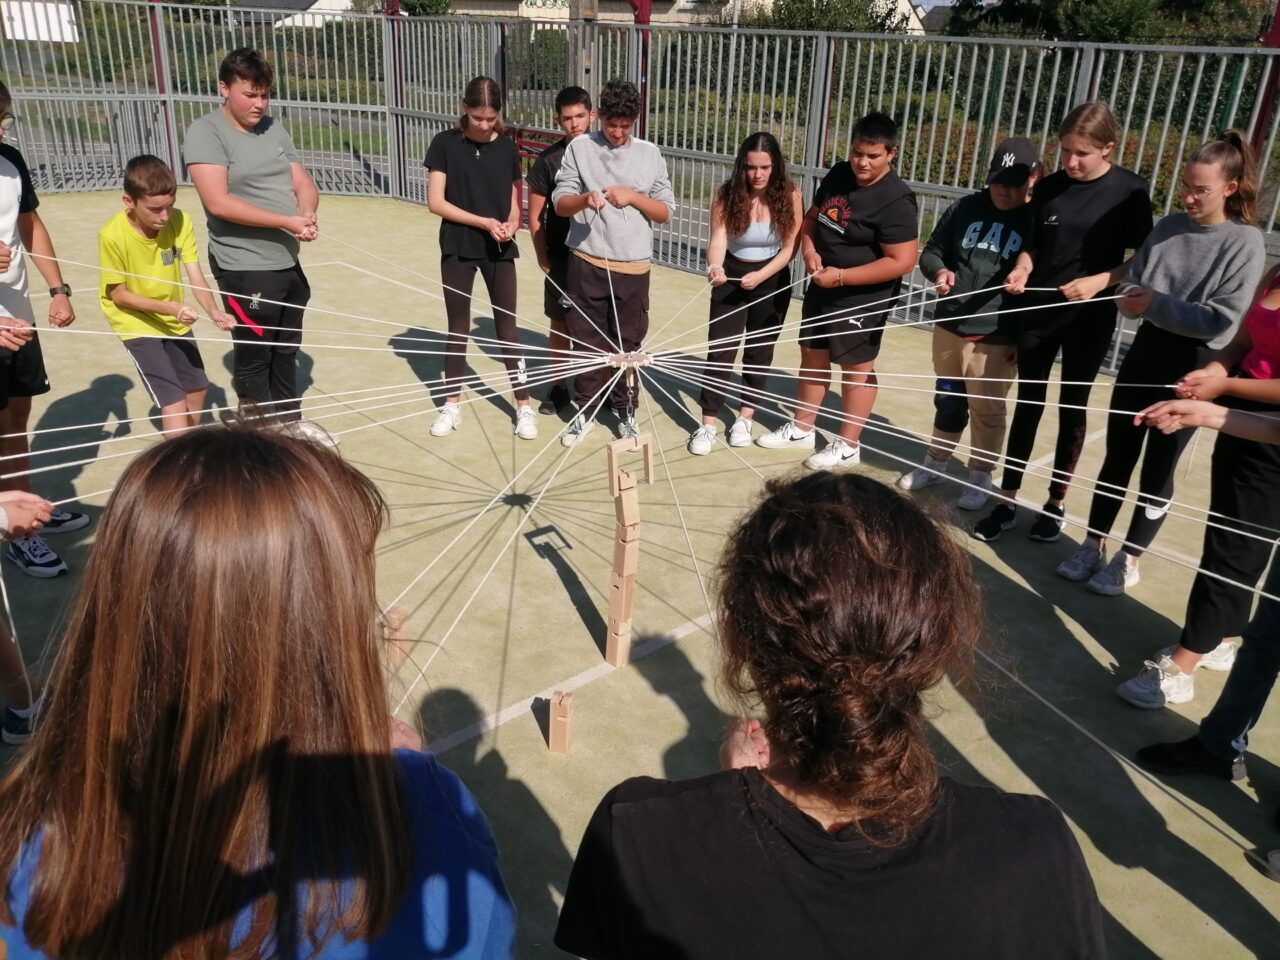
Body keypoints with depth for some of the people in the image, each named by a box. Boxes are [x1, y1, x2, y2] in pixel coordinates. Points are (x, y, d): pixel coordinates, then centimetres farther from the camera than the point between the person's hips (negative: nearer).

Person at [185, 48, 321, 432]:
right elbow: (218, 202, -21)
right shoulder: (206, 133, -11)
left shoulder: (273, 128, 10)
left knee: (287, 349, 19)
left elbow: (304, 183, 9)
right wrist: (286, 221, -23)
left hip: (289, 264, 7)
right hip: (245, 270, -7)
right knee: (254, 358, 4)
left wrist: (307, 215, -15)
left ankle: (290, 422, 35)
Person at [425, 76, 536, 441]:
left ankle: (524, 406, 10)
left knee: (507, 326, 3)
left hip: (499, 249, 1)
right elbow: (435, 201, -9)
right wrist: (484, 222, -17)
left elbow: (514, 201, 7)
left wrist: (512, 224, -15)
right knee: (458, 326, 9)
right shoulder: (446, 143, -5)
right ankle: (452, 403, 22)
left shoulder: (507, 148, 2)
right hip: (458, 248, -1)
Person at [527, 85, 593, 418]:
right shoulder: (548, 160, -5)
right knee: (560, 325, 9)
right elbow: (535, 216, 0)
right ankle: (560, 388, 23)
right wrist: (543, 259, -3)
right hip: (562, 259, 0)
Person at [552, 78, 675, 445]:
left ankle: (626, 412, 24)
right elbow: (560, 202, -2)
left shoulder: (650, 154, 6)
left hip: (633, 268, 1)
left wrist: (633, 196, -12)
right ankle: (585, 411, 22)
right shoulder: (579, 148, 2)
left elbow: (665, 211, 4)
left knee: (628, 344, 10)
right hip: (587, 264, -1)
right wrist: (584, 199, -23)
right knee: (587, 342, 8)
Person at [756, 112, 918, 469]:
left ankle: (847, 445, 17)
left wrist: (842, 276, -24)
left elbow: (902, 262, -25)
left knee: (856, 368, 5)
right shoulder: (838, 174, 1)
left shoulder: (895, 200, -22)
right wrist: (809, 251, -8)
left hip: (862, 299, -8)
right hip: (821, 289, 8)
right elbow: (811, 218, 14)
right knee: (812, 357, 17)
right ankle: (801, 429, 32)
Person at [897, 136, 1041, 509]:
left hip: (995, 338, -3)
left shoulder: (1037, 222, -6)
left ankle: (980, 477, 25)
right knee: (948, 402, 20)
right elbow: (931, 251, 10)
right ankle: (935, 464, 37)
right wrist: (939, 271, -12)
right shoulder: (965, 208, 2)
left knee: (987, 410, 8)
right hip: (949, 326, 4)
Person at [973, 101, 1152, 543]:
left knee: (1072, 409, 9)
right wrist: (1022, 267, -11)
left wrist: (1098, 281, -21)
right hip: (1037, 311, 3)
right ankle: (1006, 503, 15)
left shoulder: (1130, 191, -8)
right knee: (1027, 403, 7)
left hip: (1090, 318, -2)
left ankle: (1056, 503, 23)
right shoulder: (1049, 187, 0)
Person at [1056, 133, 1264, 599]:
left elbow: (1222, 321, -17)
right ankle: (1092, 546, 24)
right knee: (1117, 457, 11)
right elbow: (1132, 280, 6)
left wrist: (1157, 304, -21)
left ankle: (1128, 560, 21)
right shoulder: (1168, 226, 3)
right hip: (1144, 354, 4)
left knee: (1158, 469, 8)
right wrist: (1131, 296, -16)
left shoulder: (1246, 242, -11)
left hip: (1191, 370, -4)